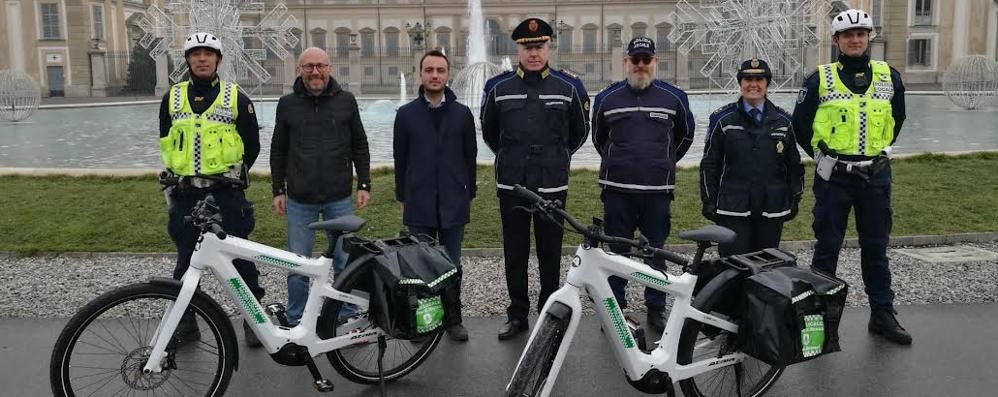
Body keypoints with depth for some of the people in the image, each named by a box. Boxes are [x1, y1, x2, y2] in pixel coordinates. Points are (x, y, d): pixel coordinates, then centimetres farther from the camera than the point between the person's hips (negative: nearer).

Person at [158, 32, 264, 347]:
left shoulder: (236, 98, -1)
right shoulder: (172, 98, 7)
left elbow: (252, 146, 6)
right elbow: (166, 144, 18)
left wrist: (232, 176, 6)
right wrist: (178, 176, 13)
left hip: (226, 193, -3)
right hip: (185, 194, 3)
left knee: (240, 257, 2)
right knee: (185, 260, 11)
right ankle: (186, 323, 23)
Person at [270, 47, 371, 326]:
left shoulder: (346, 101, 4)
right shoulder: (288, 104, 5)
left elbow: (360, 146, 8)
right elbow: (278, 151, 10)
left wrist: (364, 185, 3)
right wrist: (278, 190, 7)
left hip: (340, 199, 0)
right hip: (299, 201, 0)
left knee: (345, 262, 6)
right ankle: (296, 324, 20)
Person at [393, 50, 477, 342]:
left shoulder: (462, 114, 3)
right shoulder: (406, 114, 3)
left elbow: (470, 157, 7)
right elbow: (400, 159, 6)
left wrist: (469, 194, 7)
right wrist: (402, 197, 7)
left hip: (453, 204, 0)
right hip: (419, 205, 0)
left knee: (452, 264, 8)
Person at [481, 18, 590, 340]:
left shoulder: (569, 88, -1)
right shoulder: (497, 88, 1)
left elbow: (579, 132, 15)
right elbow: (489, 132, 17)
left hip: (552, 186, -1)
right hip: (510, 186, 1)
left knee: (550, 253, 8)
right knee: (515, 254, 9)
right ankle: (517, 315, 22)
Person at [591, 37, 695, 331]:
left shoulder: (674, 97, 3)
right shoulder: (607, 98, 4)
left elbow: (685, 135, 18)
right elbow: (598, 138, 20)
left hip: (658, 190, 0)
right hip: (617, 189, 0)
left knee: (656, 252, 8)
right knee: (617, 252, 7)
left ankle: (656, 310, 19)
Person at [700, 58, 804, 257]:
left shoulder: (783, 120, 9)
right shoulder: (722, 119, 3)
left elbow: (794, 164, 15)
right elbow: (709, 164, 4)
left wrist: (794, 199, 12)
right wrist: (709, 201, 1)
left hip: (772, 210, 2)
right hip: (732, 210, -2)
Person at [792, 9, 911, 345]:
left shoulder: (889, 77, 5)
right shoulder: (820, 79, -4)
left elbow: (896, 119, 20)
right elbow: (800, 124, 4)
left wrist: (881, 150, 13)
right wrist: (822, 156, 3)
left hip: (876, 176, 3)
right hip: (834, 177, -2)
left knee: (876, 247, 10)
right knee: (827, 247, 4)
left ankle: (882, 315, 21)